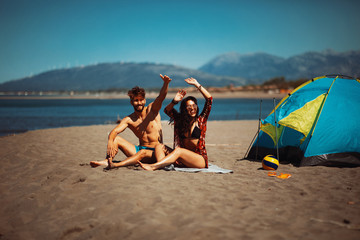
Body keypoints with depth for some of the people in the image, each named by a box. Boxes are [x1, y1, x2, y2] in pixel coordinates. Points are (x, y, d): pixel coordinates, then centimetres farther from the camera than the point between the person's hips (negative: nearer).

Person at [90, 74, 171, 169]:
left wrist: (166, 83, -41)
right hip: (139, 149, 4)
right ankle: (107, 161, -33)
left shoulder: (152, 110, -2)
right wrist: (110, 142, -35)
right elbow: (114, 131, -12)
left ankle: (115, 165, -54)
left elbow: (161, 97, -20)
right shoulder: (128, 120, 2)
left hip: (155, 153, -4)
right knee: (115, 139, -9)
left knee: (143, 152, -38)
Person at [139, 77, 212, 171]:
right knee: (159, 146, -11)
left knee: (179, 150, -33)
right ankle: (161, 166, -41)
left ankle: (153, 166, -45)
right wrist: (174, 101, -2)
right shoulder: (180, 120, 12)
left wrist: (196, 84, -4)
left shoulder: (200, 120, 1)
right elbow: (167, 110, 16)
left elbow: (209, 99, -6)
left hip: (200, 159, -5)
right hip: (183, 161, 5)